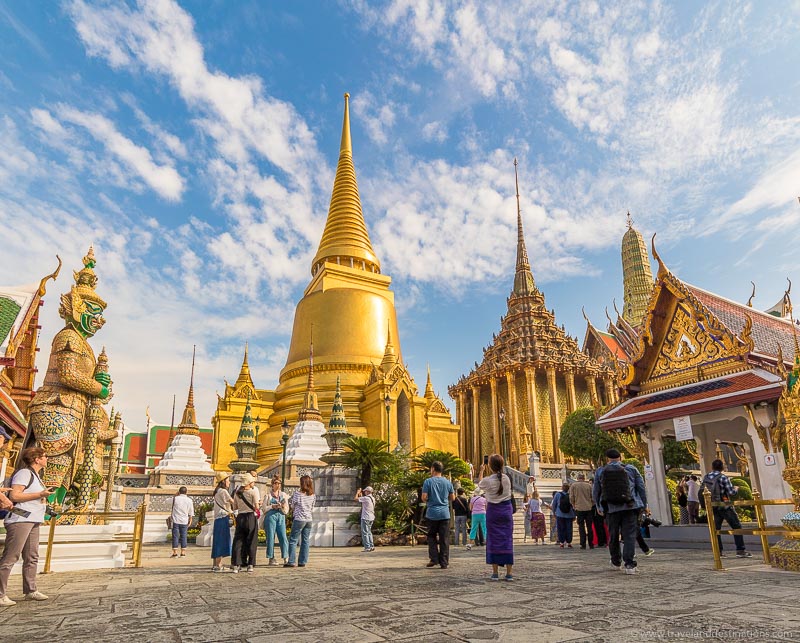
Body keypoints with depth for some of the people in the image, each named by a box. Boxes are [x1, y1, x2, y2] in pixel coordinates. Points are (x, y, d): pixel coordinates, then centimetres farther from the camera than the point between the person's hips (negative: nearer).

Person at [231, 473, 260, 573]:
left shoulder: (237, 492, 8)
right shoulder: (254, 490, -7)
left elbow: (235, 507, 12)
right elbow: (256, 506, -11)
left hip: (240, 517, 4)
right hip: (251, 517, -4)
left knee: (238, 541, 7)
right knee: (251, 542, 6)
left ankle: (235, 565, 1)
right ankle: (250, 565, 8)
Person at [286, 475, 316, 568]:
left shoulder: (297, 493, -11)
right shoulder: (313, 495, 4)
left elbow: (292, 505, -2)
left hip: (299, 519, -5)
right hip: (309, 520, 5)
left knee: (293, 541, 2)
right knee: (305, 541, 10)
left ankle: (292, 562, 0)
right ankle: (302, 562, 12)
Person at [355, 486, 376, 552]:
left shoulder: (366, 498, -17)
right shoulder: (373, 498, 10)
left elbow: (356, 498, -9)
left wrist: (357, 492, 7)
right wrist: (361, 495, 27)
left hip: (365, 518, -8)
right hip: (371, 518, 9)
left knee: (365, 533, -3)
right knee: (369, 532, 17)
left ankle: (367, 547, -4)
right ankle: (372, 546, 16)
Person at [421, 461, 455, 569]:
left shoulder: (428, 481, -6)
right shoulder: (448, 482, 5)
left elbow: (424, 497, -11)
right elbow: (452, 498, 10)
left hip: (432, 513, -2)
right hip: (445, 513, 2)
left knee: (432, 537, 12)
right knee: (444, 539, 6)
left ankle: (434, 559, 3)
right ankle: (444, 562, 6)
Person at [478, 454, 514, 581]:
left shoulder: (487, 480, -12)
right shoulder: (506, 478, -4)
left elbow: (479, 484, 11)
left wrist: (481, 471, 24)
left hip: (493, 510, -2)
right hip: (506, 509, 2)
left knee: (493, 540, 4)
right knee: (507, 539, 5)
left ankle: (495, 572, 5)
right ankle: (509, 573, 7)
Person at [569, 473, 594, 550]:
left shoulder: (573, 485, 1)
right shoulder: (589, 485, 2)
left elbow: (571, 498, -1)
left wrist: (574, 505, 14)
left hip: (579, 508, -1)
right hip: (589, 508, 1)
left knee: (581, 527, 3)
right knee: (589, 527, 9)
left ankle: (583, 545, 0)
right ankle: (591, 544, 11)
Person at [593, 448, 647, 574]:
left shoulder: (600, 472, 8)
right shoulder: (631, 469, 6)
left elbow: (595, 492, 13)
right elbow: (641, 488, 5)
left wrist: (598, 507, 27)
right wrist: (644, 505, 15)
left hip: (610, 509, 1)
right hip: (629, 507, -1)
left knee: (613, 536, 14)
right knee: (629, 536, -1)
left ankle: (616, 562, 29)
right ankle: (630, 564, -9)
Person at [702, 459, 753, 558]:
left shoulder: (706, 477, 3)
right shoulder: (723, 477, -13)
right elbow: (731, 492, -12)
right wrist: (736, 489, 8)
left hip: (713, 507, 5)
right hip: (725, 507, -5)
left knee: (716, 528, 11)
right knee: (737, 527, 5)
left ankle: (718, 551, 8)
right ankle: (740, 550, 1)